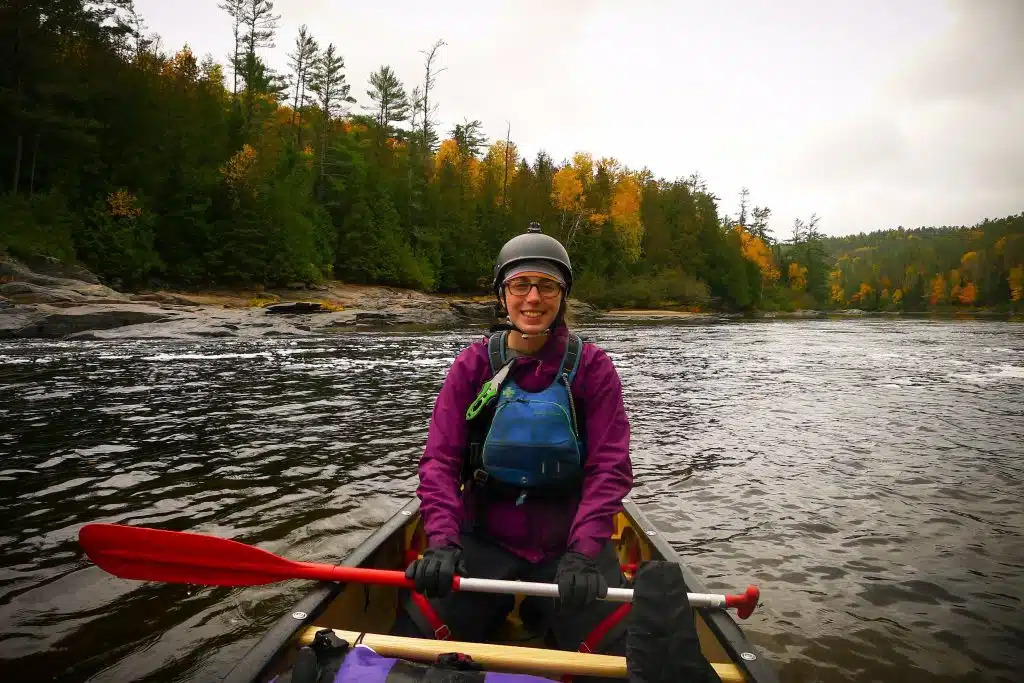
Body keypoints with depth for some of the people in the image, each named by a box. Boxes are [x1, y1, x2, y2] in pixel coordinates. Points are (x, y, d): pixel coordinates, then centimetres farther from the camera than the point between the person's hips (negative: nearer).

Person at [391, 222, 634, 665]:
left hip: (568, 541, 0)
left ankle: (545, 611, 14)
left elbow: (610, 467, -11)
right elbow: (440, 461, -7)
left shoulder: (593, 367, -5)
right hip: (485, 537, 1)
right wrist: (442, 541, -22)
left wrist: (583, 552, -23)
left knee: (615, 651, -16)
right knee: (416, 637, -14)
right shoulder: (473, 365, -3)